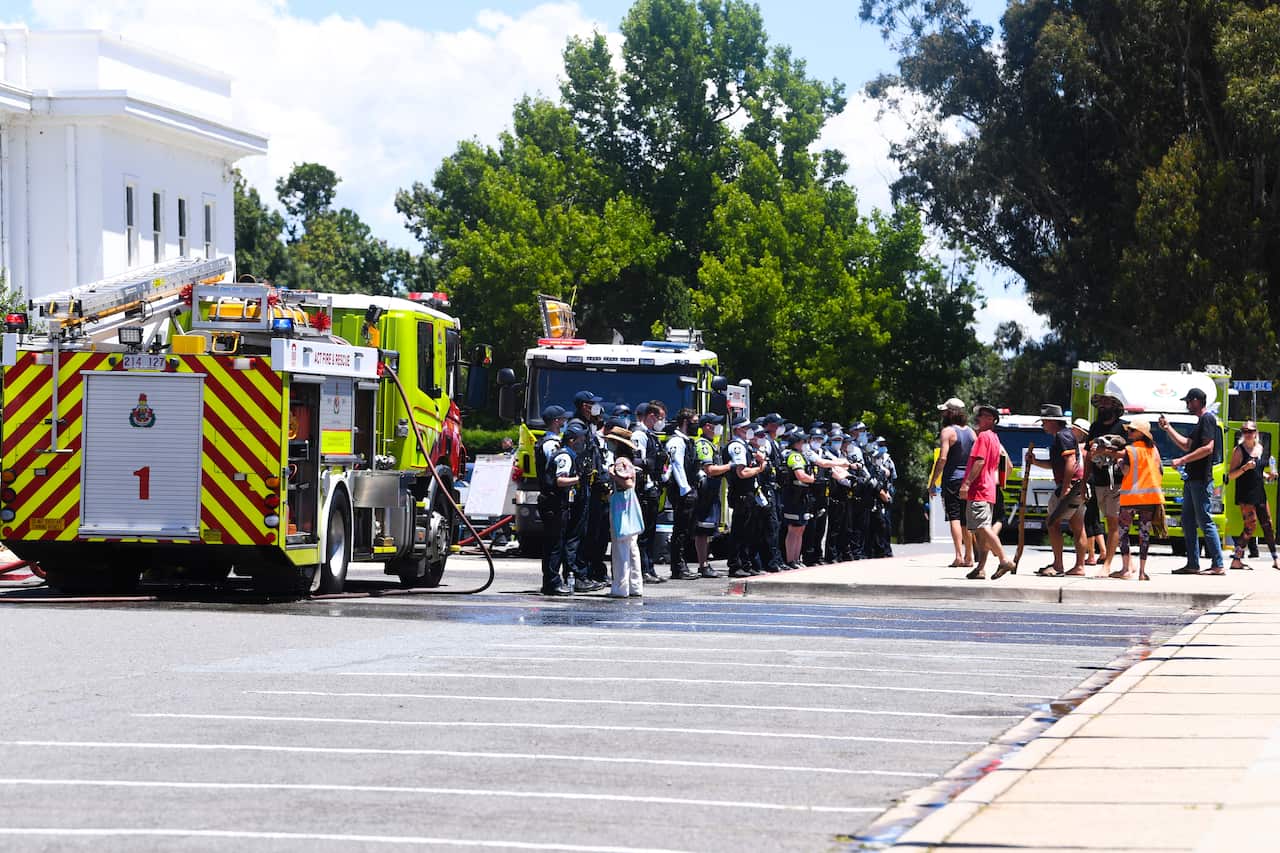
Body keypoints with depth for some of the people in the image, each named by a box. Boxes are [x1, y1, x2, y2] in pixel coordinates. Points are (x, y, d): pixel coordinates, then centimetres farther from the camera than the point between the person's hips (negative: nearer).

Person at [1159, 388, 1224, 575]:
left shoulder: (1208, 419, -11)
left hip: (1201, 480, -11)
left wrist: (1182, 461, -19)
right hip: (1192, 479, 11)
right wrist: (1168, 429, 25)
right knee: (1188, 522, 11)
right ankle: (1193, 564, 15)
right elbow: (1187, 445, 27)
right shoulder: (1200, 422, 20)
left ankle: (1218, 565, -11)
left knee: (1205, 521, -11)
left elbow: (1207, 448, -21)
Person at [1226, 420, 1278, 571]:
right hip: (1245, 495, -7)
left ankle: (1275, 560, 18)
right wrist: (1245, 468, -25)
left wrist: (1267, 476, 7)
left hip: (1259, 493, 7)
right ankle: (1236, 559, -7)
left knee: (1267, 525, 9)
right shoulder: (1239, 450, -8)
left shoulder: (1259, 447, 12)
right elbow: (1230, 475, -11)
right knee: (1251, 526, -12)